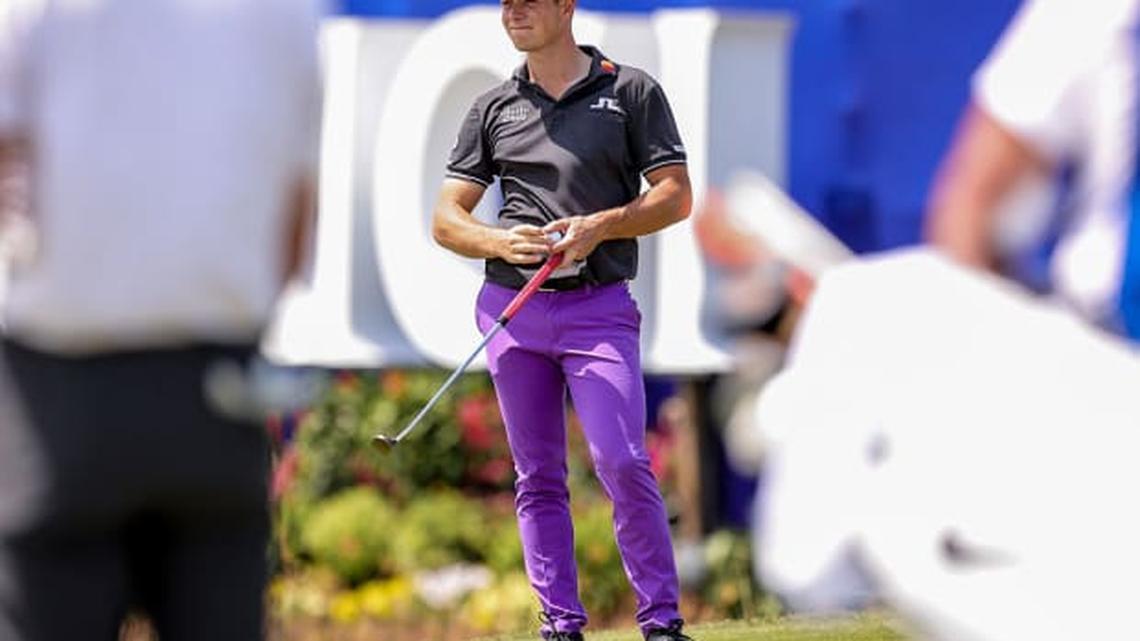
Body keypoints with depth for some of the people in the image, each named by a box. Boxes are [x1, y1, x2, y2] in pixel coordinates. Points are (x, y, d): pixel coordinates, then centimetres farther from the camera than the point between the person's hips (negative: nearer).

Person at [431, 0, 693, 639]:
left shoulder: (631, 90, 3)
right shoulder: (493, 108, 11)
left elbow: (675, 196, 1)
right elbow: (446, 219, 10)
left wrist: (601, 225, -15)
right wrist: (500, 241, -11)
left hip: (600, 307, -3)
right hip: (512, 309, 4)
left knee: (623, 462, -14)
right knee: (538, 478, 5)